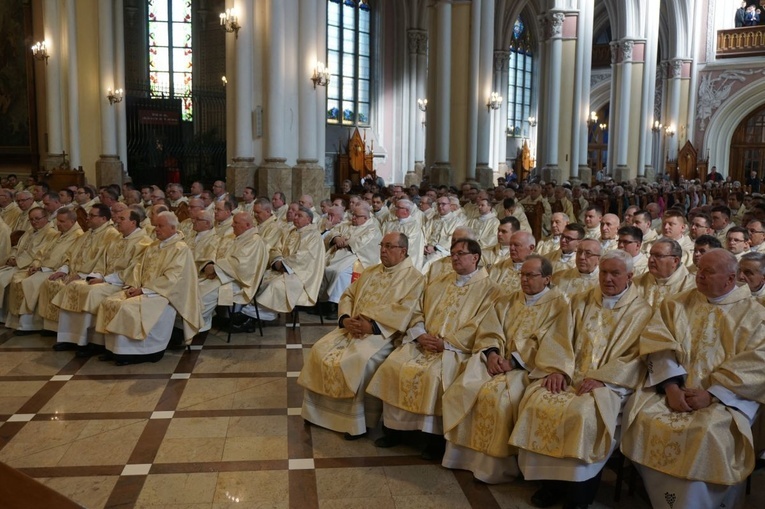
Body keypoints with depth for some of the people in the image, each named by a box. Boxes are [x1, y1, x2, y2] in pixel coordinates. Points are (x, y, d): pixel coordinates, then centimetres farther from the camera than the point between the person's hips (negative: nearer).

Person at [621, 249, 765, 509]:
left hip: (727, 394, -2)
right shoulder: (677, 304, 11)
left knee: (710, 432, -33)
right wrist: (671, 387, -17)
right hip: (674, 387, 3)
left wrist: (711, 394, -18)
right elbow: (658, 344, -1)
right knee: (641, 415, -23)